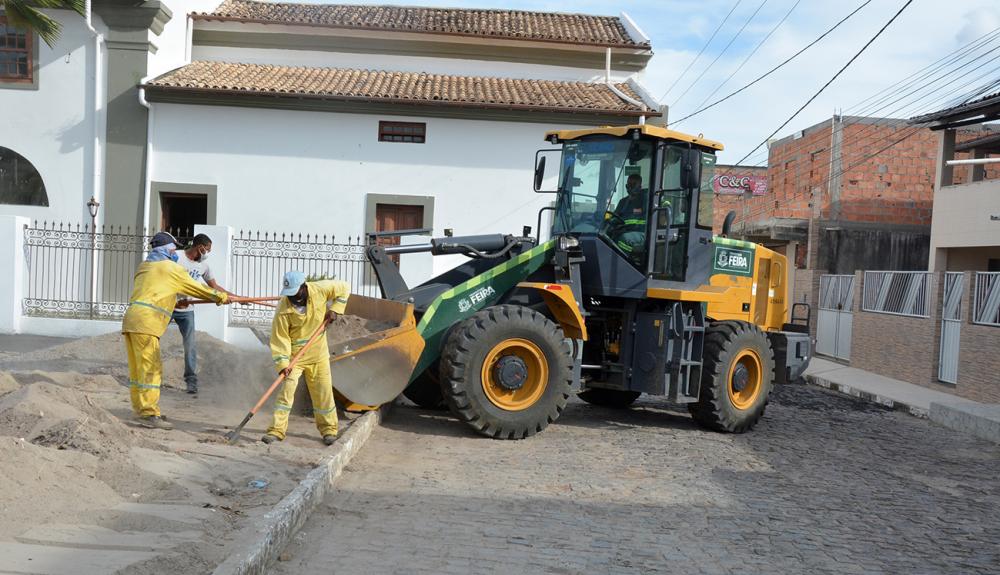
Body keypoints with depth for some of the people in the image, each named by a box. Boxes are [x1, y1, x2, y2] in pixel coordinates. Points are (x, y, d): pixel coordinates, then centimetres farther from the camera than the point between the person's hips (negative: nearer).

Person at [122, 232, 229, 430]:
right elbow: (196, 287, 8)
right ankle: (149, 414, -11)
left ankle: (141, 411, 18)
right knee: (151, 368, -9)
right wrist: (221, 297, 21)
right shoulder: (171, 268, 1)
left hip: (131, 320, 9)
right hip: (145, 322, -9)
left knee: (138, 369, 12)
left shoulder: (144, 267, 24)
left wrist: (177, 302, 47)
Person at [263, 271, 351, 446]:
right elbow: (280, 338, -19)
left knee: (323, 392, 8)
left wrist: (334, 309, -10)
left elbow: (344, 288, -1)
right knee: (287, 389, -10)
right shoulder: (283, 310, -22)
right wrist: (282, 364, -26)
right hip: (294, 354, -2)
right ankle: (277, 430, -2)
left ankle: (329, 429, 22)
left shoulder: (320, 290, -17)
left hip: (318, 353, 2)